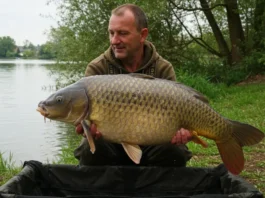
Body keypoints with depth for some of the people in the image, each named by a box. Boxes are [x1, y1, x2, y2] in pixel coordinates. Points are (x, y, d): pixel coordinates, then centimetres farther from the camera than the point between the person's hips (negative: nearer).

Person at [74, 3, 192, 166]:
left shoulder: (163, 69, -6)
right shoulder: (97, 68, -7)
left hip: (150, 144, 1)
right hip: (110, 143, 0)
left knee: (174, 152, -28)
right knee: (92, 150, -31)